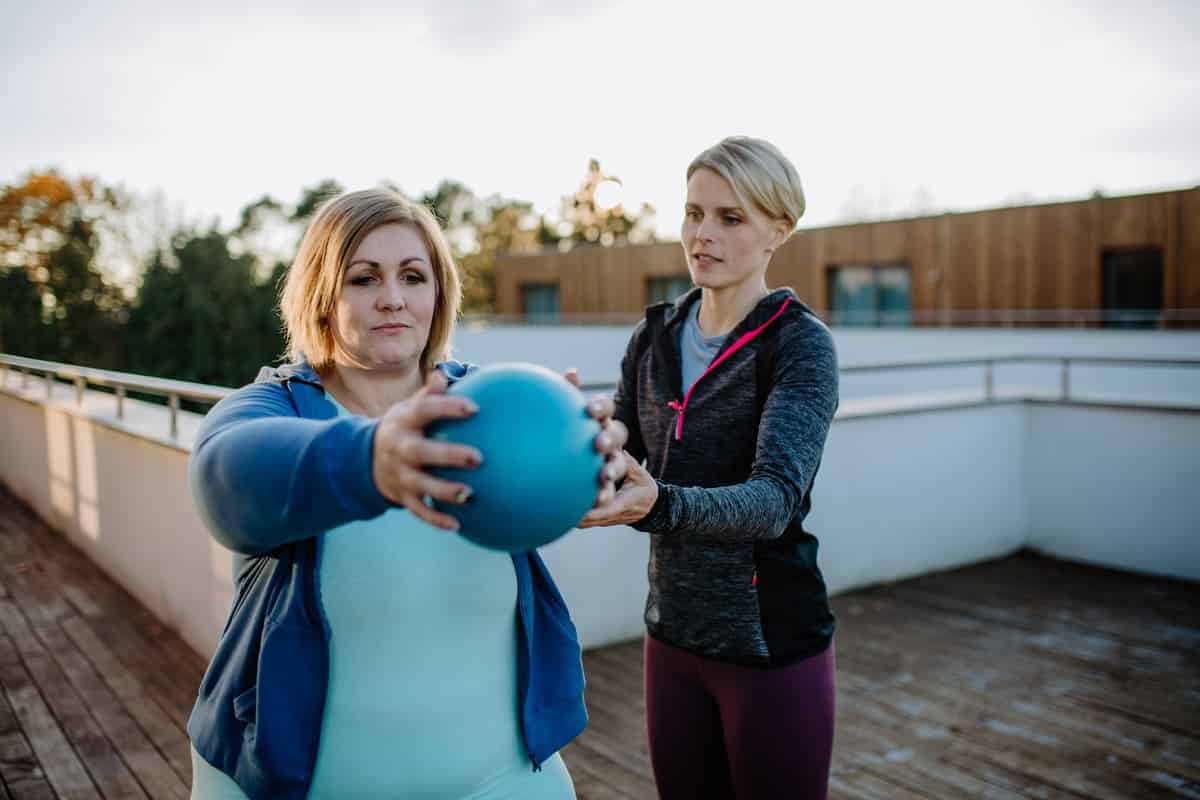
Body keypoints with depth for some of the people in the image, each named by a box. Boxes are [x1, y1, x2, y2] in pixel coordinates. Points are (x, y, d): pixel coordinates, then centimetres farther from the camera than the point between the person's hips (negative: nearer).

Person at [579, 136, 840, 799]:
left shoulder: (800, 343, -14)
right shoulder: (656, 334, 3)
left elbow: (774, 499, -27)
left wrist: (657, 506, -45)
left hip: (772, 645, -5)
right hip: (672, 634, 5)